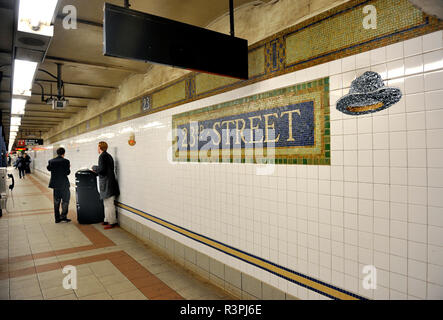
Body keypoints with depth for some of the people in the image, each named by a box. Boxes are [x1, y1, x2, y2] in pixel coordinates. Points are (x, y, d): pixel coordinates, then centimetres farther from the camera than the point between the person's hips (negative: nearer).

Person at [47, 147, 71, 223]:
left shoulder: (51, 161, 1)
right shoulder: (66, 161, -13)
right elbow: (67, 173, -13)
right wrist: (69, 168, 5)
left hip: (55, 184, 5)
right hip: (64, 184, -5)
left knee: (56, 201, 12)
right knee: (65, 200, 7)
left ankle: (57, 218, 17)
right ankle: (63, 216, 3)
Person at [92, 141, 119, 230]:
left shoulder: (102, 156, -13)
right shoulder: (109, 156, 15)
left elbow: (101, 169, -20)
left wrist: (94, 167, -3)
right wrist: (96, 170, 21)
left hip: (106, 183, -10)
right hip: (109, 182, 10)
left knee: (109, 204, -4)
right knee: (107, 204, 17)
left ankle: (112, 222, 2)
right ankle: (107, 220, 25)